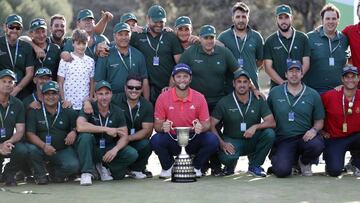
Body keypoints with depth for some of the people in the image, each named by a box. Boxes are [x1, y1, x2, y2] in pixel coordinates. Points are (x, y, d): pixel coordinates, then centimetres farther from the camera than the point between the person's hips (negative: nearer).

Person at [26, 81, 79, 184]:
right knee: (31, 149, -33)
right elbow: (30, 134, -6)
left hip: (63, 150, 1)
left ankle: (56, 172, 11)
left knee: (73, 166, -27)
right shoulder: (34, 112, 2)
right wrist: (44, 146, -23)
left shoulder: (68, 112, 7)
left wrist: (74, 132, -12)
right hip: (41, 149, 0)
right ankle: (40, 174, -2)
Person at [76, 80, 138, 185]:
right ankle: (86, 173, -23)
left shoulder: (117, 112, 0)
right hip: (92, 150, -3)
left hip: (110, 149, 3)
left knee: (132, 154, -20)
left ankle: (104, 167, 4)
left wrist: (115, 149, -26)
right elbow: (80, 126, -30)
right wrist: (106, 129, -27)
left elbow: (124, 136, -4)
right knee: (85, 136, -33)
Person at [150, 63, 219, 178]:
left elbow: (206, 124, 0)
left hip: (193, 140, 1)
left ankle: (196, 166, 5)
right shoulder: (163, 98, -5)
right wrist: (163, 127, -27)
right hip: (171, 141, -1)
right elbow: (157, 125, -3)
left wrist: (201, 127, -25)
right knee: (155, 140, -31)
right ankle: (168, 167, 3)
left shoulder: (199, 98, -2)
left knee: (212, 141, -27)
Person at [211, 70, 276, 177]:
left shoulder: (258, 100, 0)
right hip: (232, 141, -3)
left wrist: (255, 126, -25)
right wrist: (222, 143, -23)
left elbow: (272, 122, -6)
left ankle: (254, 165, -5)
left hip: (252, 141, 3)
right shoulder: (224, 102, -5)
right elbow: (211, 125, -8)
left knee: (269, 133, -26)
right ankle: (230, 165, 7)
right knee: (227, 157, -36)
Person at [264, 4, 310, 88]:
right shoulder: (270, 41, 7)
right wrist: (282, 82, -14)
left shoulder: (302, 38, 9)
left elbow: (306, 64, 4)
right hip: (277, 86, 0)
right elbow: (268, 68, 1)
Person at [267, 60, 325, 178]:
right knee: (282, 171, -26)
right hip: (283, 140, -1)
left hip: (305, 137, 1)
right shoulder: (274, 93, 7)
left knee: (317, 145, -34)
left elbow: (319, 121, 10)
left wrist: (314, 130, -11)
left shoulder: (313, 95, 8)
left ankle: (305, 162, 4)